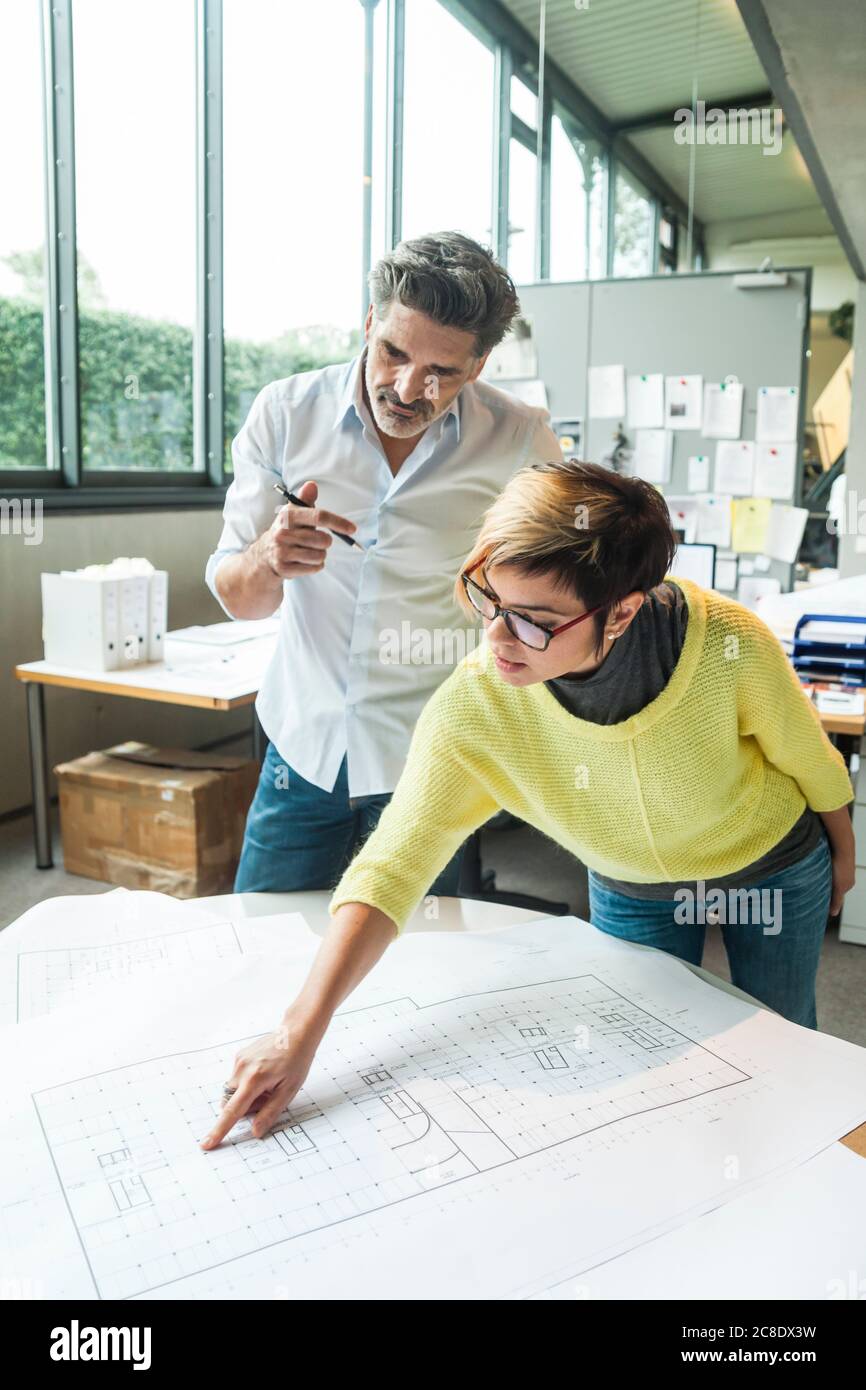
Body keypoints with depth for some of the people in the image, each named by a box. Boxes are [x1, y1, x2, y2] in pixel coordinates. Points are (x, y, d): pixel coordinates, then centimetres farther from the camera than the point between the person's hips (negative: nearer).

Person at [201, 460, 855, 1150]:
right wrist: (300, 1033, -38)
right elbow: (393, 867, -31)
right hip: (629, 887, 0)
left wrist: (842, 849, 3)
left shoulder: (728, 645, -38)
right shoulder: (471, 710, -35)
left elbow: (804, 750, -16)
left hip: (775, 866, 0)